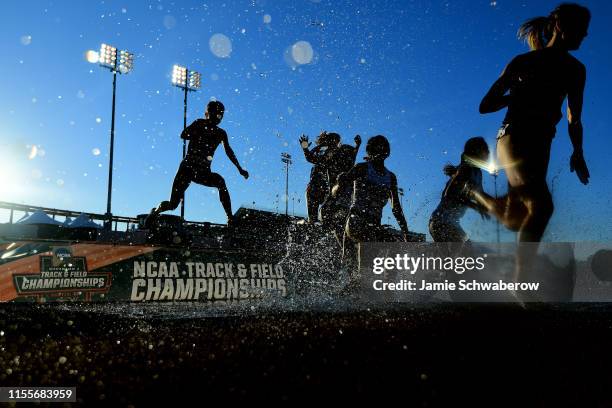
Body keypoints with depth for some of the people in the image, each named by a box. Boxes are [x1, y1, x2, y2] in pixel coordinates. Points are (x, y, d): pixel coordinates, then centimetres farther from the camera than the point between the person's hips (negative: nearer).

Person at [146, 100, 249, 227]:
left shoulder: (221, 133, 10)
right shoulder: (200, 124, 2)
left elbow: (229, 152, 16)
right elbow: (183, 135, -11)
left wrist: (240, 169, 12)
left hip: (204, 173, 3)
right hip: (187, 167, -3)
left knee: (220, 181, -28)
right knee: (172, 205, -9)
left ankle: (230, 218, -24)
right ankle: (157, 209, 25)